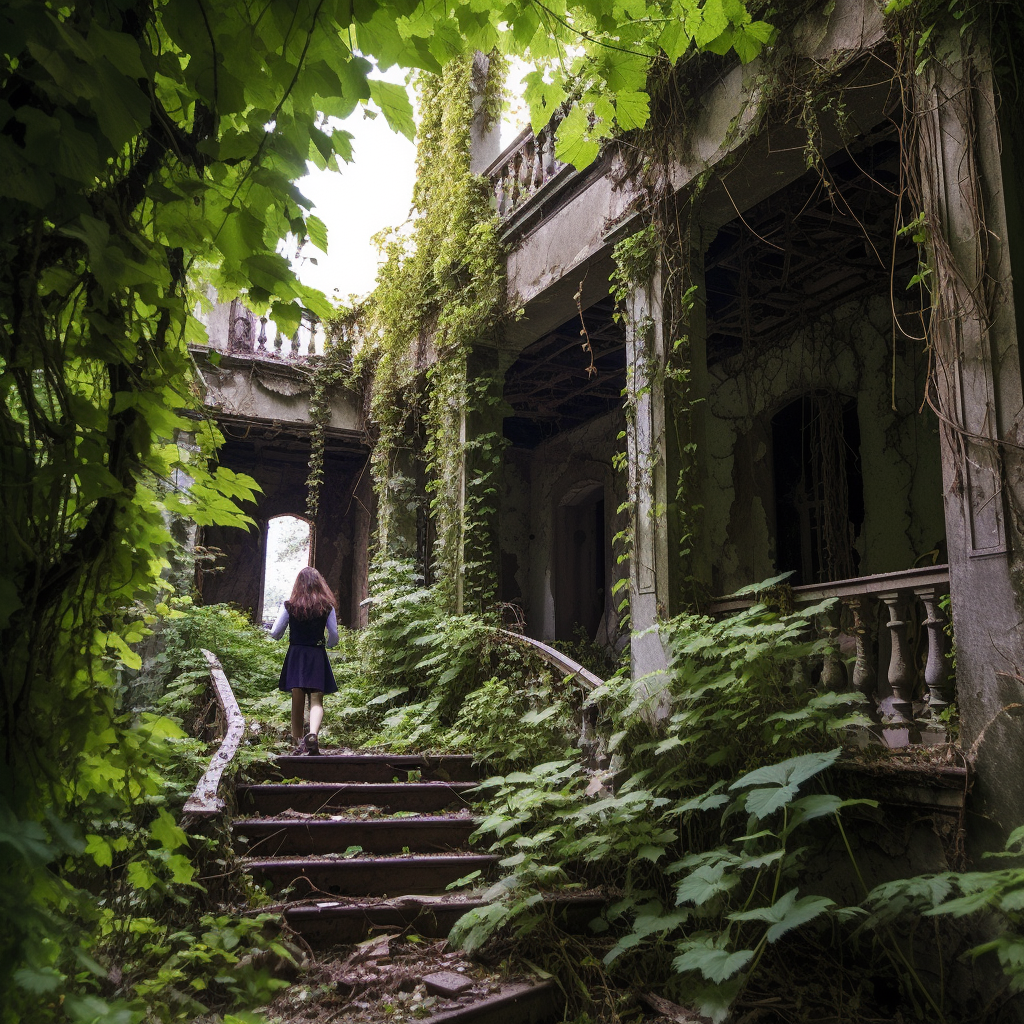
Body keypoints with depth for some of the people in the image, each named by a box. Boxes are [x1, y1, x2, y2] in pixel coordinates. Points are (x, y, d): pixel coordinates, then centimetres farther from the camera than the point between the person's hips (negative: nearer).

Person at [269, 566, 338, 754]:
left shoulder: (289, 606, -2)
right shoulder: (327, 607, 0)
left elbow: (275, 633, 2)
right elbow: (334, 637, 4)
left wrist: (280, 636, 25)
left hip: (295, 655, 0)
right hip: (317, 656, 0)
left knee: (297, 700, 9)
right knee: (316, 700, -2)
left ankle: (297, 739, 15)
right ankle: (313, 734, -26)